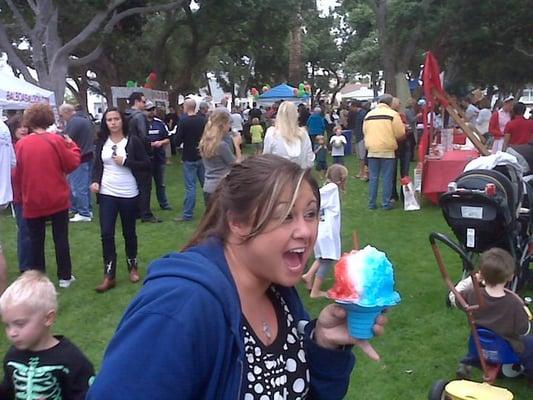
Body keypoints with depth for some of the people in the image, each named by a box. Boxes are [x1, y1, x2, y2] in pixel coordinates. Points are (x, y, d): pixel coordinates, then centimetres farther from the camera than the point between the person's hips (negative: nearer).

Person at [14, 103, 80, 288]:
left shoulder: (21, 144, -3)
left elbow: (18, 174, 3)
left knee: (36, 241, 11)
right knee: (61, 238, 8)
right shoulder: (56, 140, -10)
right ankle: (64, 277, 14)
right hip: (57, 199, -1)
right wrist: (72, 146, 9)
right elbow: (72, 164, -6)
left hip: (32, 201, 1)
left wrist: (22, 193, 17)